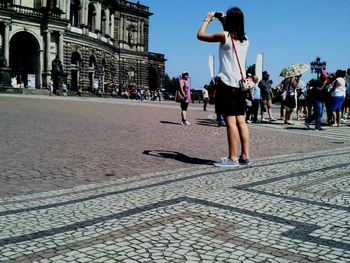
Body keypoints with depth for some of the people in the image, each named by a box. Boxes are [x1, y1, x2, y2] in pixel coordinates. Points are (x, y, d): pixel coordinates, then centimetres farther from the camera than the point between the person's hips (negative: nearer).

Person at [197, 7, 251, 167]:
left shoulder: (224, 36, -8)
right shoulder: (245, 39, 13)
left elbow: (200, 35, 1)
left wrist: (208, 19, 16)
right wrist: (223, 22, 32)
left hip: (227, 84, -7)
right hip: (240, 84, 7)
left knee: (230, 121, -8)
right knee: (241, 121, 7)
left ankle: (232, 158, -7)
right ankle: (245, 156, 9)